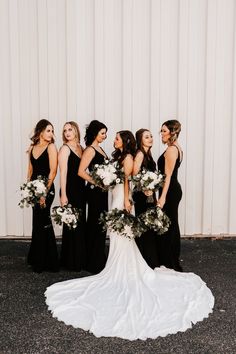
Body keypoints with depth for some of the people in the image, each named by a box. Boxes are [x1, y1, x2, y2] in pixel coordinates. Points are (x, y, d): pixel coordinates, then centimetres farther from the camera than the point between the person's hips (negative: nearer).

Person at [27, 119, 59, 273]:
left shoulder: (51, 147, -6)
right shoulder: (32, 147, 11)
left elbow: (53, 171, -12)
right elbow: (30, 170, 16)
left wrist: (45, 192, -15)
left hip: (47, 188, -5)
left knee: (40, 224, -1)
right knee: (42, 223, 14)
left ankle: (42, 262, 13)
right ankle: (37, 259, 27)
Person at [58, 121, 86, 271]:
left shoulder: (81, 148, 12)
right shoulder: (65, 148, -6)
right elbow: (63, 173, -12)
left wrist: (85, 189, 6)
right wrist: (63, 195, -17)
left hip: (81, 189, 7)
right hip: (70, 190, -6)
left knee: (81, 223, 12)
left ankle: (80, 259, 25)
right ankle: (70, 261, 13)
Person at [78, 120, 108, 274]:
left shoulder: (99, 148, 14)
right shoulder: (90, 150, -12)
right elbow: (81, 171, -20)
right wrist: (96, 182, -17)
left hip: (102, 191, 9)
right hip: (95, 191, -9)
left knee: (100, 224, 15)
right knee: (96, 224, -1)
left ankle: (99, 259, 28)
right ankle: (95, 263, 11)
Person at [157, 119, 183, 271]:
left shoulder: (171, 150, -16)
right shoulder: (177, 148, 14)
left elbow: (167, 175, -21)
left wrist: (162, 197, -24)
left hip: (170, 191, -10)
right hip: (174, 190, 10)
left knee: (167, 226, -2)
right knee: (172, 225, 17)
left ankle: (168, 263, 8)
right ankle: (174, 261, 28)